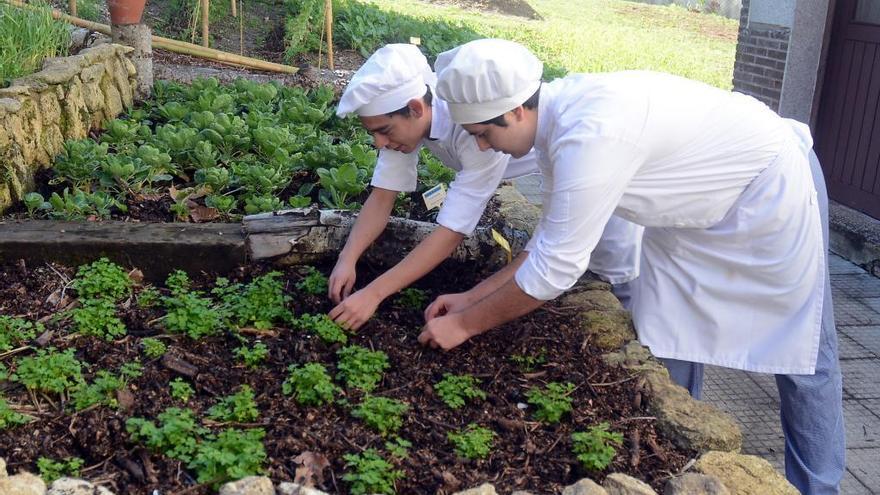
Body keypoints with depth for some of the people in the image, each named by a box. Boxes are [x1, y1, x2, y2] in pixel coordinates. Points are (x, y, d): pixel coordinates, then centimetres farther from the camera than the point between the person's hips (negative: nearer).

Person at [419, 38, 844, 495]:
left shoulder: (589, 136, -37)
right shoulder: (558, 116, -9)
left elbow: (554, 269, -31)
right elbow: (554, 238, 1)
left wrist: (465, 324, -19)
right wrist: (473, 297, 0)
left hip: (770, 187, -8)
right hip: (698, 203, 8)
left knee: (801, 351, 6)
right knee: (668, 341, 9)